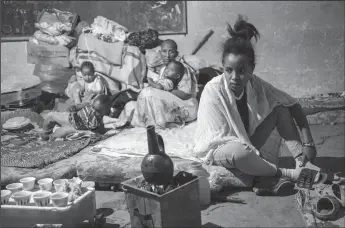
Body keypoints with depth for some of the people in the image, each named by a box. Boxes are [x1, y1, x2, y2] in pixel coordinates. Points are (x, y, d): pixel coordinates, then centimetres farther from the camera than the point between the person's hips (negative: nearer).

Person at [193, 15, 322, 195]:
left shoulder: (255, 84, -14)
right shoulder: (213, 91, -27)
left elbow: (292, 104, -5)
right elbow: (225, 138, -26)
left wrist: (308, 141, -16)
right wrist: (260, 161, -29)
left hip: (245, 143, 6)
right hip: (217, 148, -5)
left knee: (280, 109, -10)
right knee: (240, 152, -40)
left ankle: (301, 162, -16)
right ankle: (289, 174, -19)